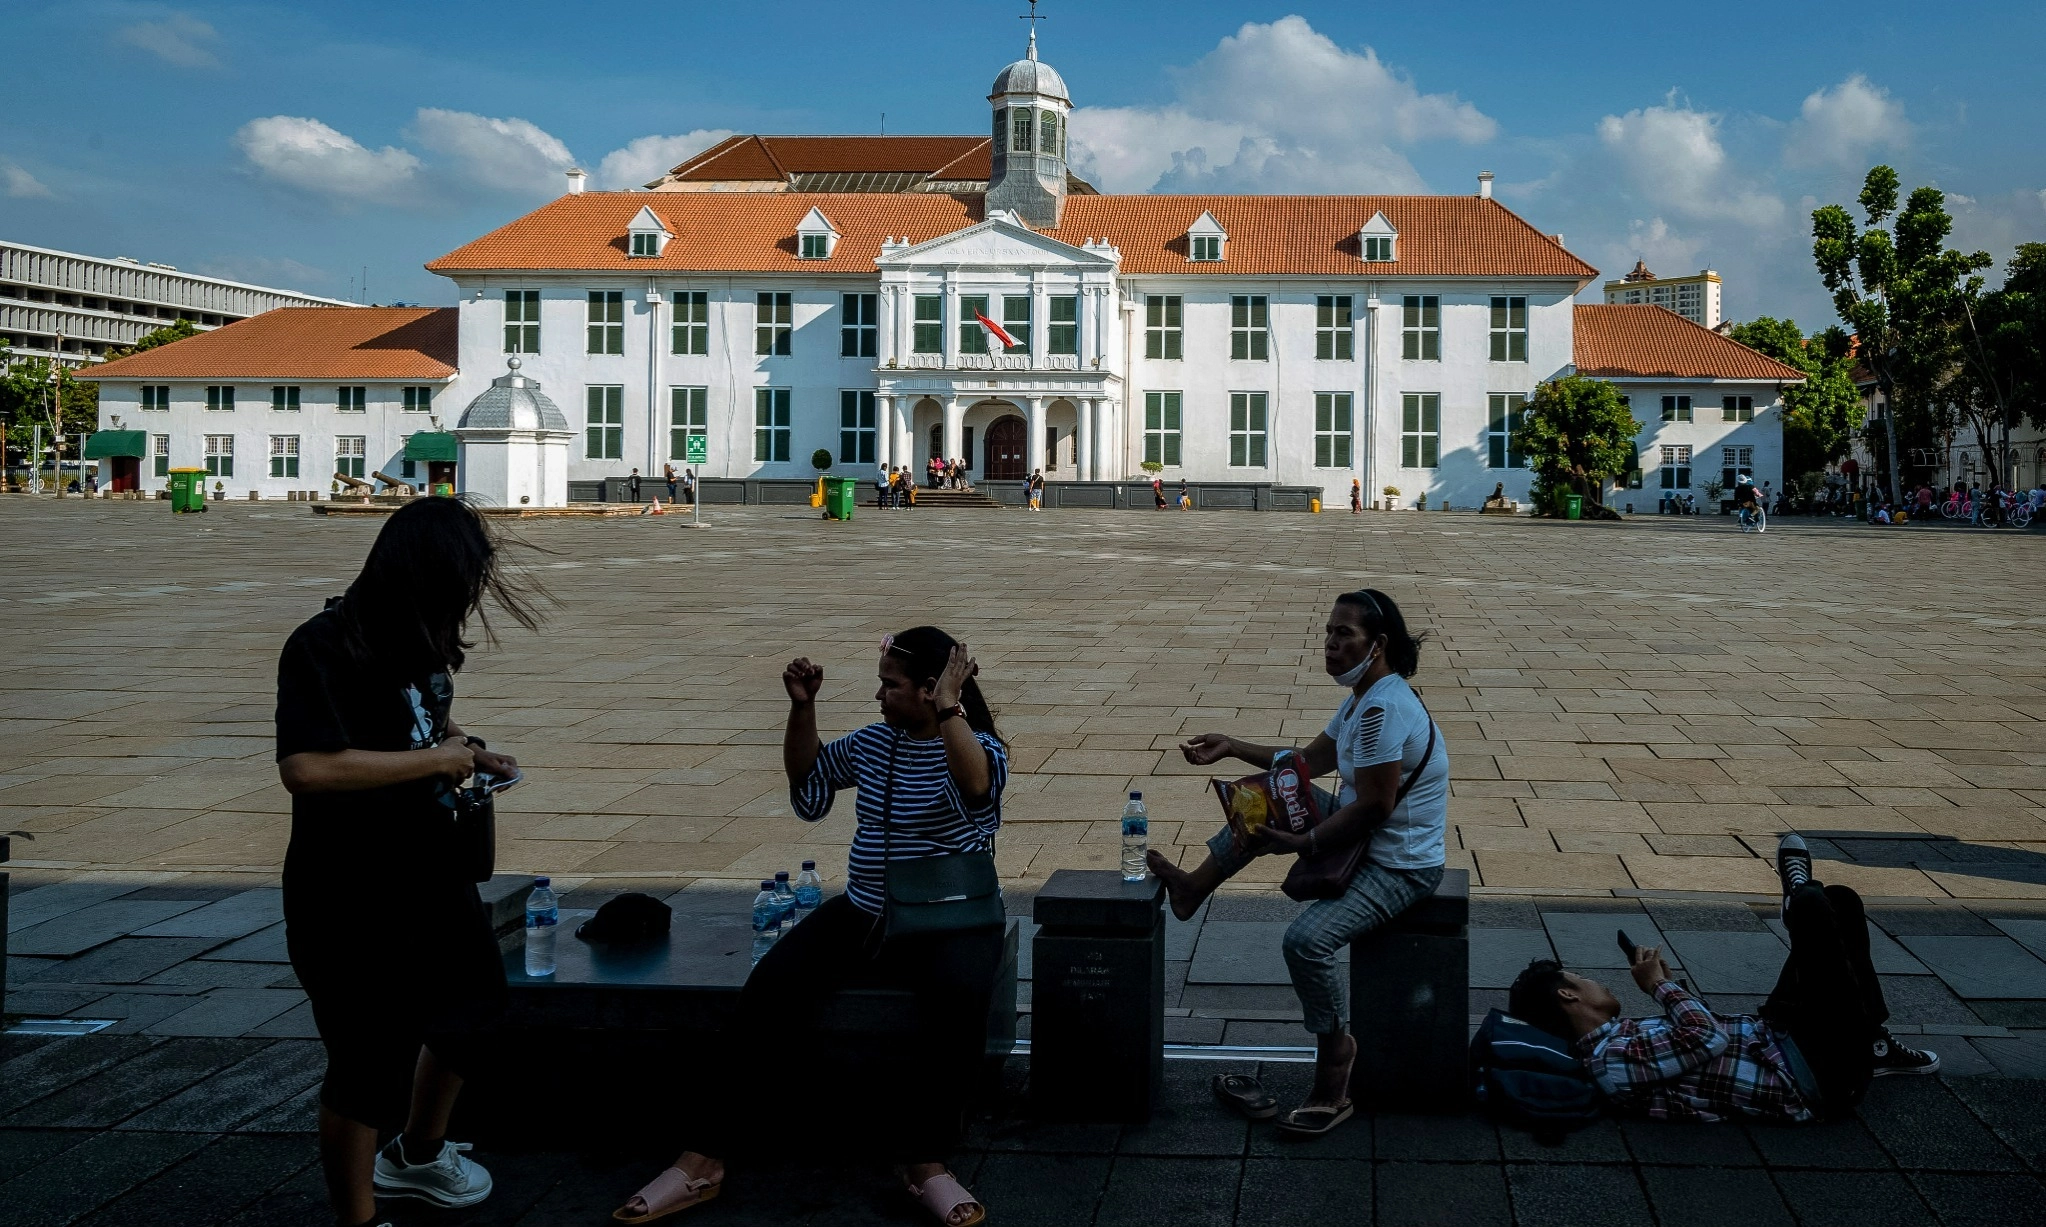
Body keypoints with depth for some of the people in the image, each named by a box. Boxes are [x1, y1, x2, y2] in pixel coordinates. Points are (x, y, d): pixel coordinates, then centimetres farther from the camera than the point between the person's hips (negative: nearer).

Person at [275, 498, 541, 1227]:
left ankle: (418, 1156, 50)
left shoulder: (416, 640, 0)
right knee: (370, 1064, 5)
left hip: (431, 873, 9)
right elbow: (307, 768, -38)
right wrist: (436, 759, -28)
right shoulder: (324, 647, -24)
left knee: (470, 1003, 27)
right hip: (353, 901, -9)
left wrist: (466, 753, 0)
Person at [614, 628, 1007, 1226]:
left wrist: (947, 707, -32)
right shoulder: (874, 742, 11)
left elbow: (976, 786, -31)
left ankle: (926, 1164, -26)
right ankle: (704, 1160, -15)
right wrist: (802, 708, 10)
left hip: (949, 923, -5)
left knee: (958, 998, -39)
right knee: (767, 991, -18)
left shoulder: (978, 747, -7)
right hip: (862, 915, 5)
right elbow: (807, 781, 23)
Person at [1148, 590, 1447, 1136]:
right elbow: (1311, 761, 18)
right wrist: (1232, 747, 12)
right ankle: (1194, 888, 23)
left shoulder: (1383, 710, -26)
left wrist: (1304, 843, -20)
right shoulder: (1363, 698, 7)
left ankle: (1333, 1084, -13)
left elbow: (1374, 805, -27)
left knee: (1307, 939, -28)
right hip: (1365, 839, 11)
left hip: (1401, 864, -11)